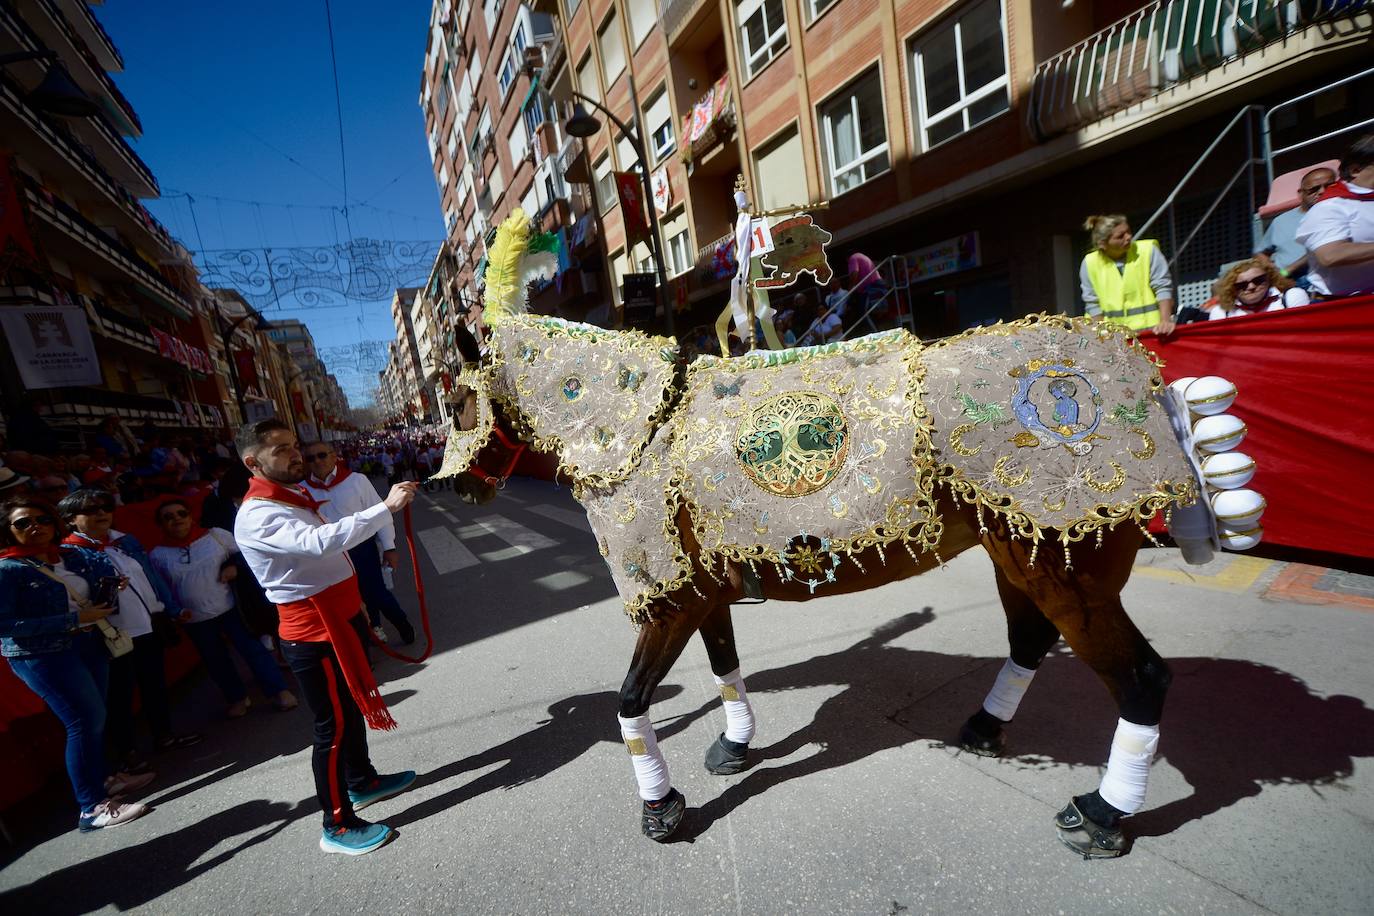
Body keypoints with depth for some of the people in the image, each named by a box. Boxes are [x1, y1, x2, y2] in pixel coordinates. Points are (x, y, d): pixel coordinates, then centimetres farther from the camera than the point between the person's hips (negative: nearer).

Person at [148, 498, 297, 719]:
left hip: (230, 608, -1)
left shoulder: (215, 535, -3)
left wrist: (235, 567, -12)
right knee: (216, 661, 13)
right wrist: (173, 611, -7)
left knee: (253, 649, -1)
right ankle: (237, 697, 32)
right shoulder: (157, 555, 0)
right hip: (195, 619, 2)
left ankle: (279, 691, 9)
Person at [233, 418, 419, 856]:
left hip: (336, 620, 10)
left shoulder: (293, 496, 10)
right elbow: (322, 541, -41)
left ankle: (361, 781, 43)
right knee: (333, 726, 1)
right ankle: (339, 825, 17)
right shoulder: (257, 516, -22)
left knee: (352, 706, 23)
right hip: (312, 635, -10)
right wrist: (386, 507, -42)